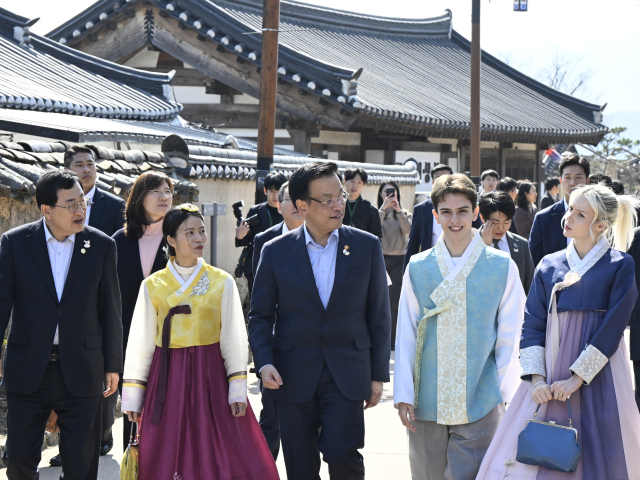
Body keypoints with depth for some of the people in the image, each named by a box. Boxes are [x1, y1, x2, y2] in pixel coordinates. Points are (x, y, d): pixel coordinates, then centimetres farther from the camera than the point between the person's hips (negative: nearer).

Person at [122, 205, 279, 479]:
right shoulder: (152, 286, 3)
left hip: (210, 375, 0)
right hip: (168, 380, 0)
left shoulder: (222, 282, 3)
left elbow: (234, 340, 3)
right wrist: (132, 395, 3)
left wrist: (238, 390, -4)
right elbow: (140, 344, 5)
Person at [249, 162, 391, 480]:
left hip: (346, 375, -1)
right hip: (293, 376, 1)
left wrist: (378, 374, 3)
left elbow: (378, 315, 5)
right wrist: (264, 362, -10)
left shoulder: (367, 246, 2)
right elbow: (259, 315, 6)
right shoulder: (276, 251, 1)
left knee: (342, 454, -16)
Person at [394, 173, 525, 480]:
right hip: (427, 403, 2)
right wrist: (403, 394, 2)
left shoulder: (502, 267, 1)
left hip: (480, 405, -2)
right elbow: (406, 335, 6)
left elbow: (510, 337, 4)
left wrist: (507, 395, 0)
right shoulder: (417, 268, 5)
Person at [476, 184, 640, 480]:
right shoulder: (549, 266, 10)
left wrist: (577, 379, -13)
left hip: (598, 380, -3)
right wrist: (537, 379, -6)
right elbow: (532, 325, 7)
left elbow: (612, 328, -7)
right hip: (551, 377, 3)